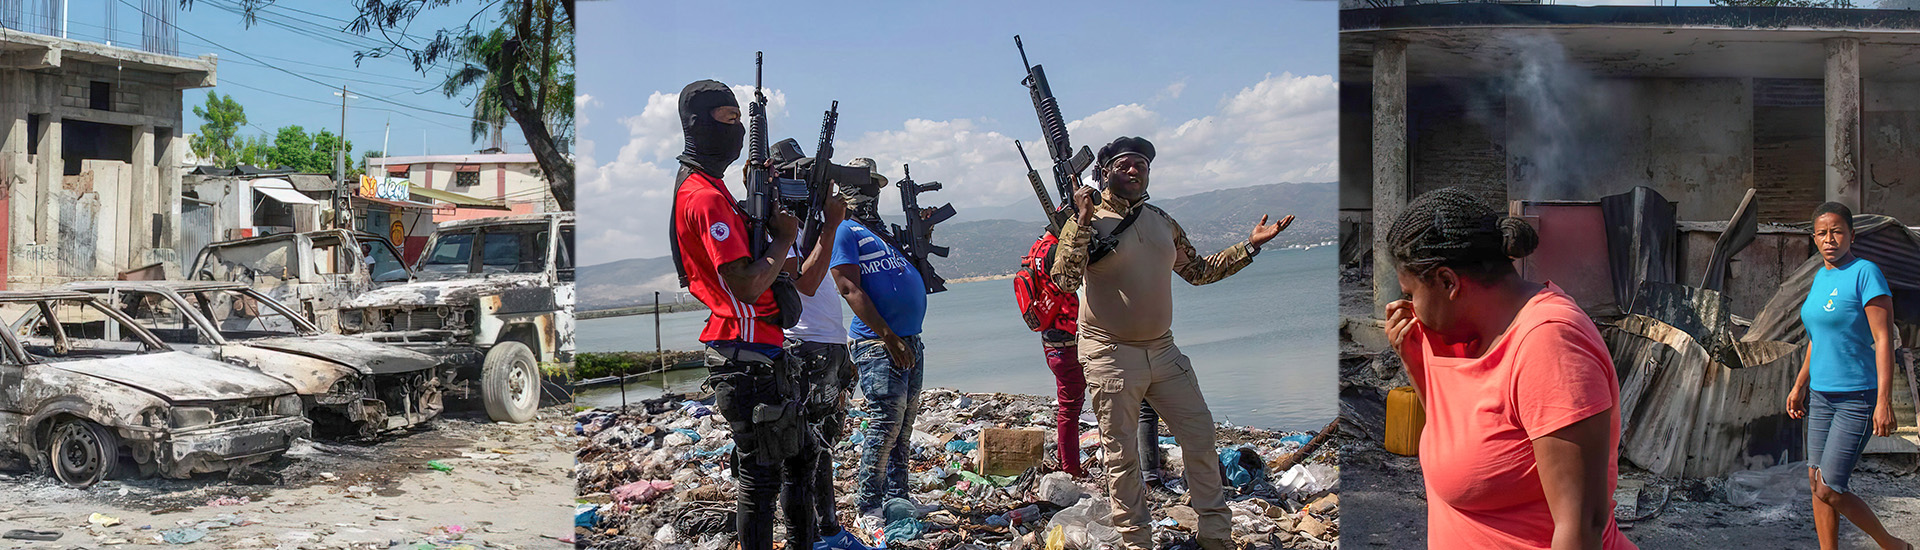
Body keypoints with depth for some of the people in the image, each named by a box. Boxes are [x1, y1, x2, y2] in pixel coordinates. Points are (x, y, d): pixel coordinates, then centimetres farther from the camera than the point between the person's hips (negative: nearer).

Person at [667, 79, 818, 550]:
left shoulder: (710, 188, 15)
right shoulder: (705, 198, -18)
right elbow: (747, 284, -23)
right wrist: (784, 237, -10)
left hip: (763, 350, 11)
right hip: (745, 356, -11)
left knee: (801, 454, 20)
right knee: (760, 475, -1)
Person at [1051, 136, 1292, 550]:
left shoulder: (1162, 222, 12)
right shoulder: (1088, 221, -6)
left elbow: (1199, 271, 21)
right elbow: (1064, 280, -19)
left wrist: (1249, 246, 15)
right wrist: (1083, 222, -26)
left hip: (1164, 351, 6)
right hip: (1112, 356, -6)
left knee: (1201, 438, 7)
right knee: (1122, 456, 2)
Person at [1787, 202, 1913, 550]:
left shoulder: (1865, 273, -14)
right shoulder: (1820, 277, 10)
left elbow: (1884, 339, -18)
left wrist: (1884, 402, -22)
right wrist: (1800, 385, 22)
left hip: (1858, 398, -8)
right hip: (1822, 395, 8)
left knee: (1829, 491, -7)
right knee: (1816, 483, 8)